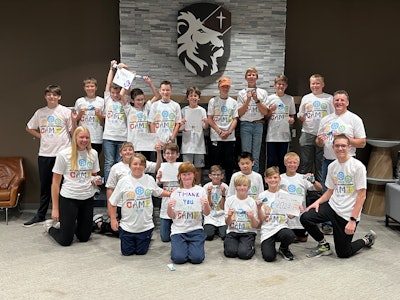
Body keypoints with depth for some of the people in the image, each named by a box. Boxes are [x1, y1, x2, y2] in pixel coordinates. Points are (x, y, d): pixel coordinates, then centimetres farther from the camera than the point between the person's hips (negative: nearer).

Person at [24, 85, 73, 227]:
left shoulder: (65, 111, -1)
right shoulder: (40, 112, 9)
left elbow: (73, 132, -1)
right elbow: (29, 128, 20)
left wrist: (74, 120, -18)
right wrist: (40, 136, 5)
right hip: (44, 154, 3)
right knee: (45, 185, 12)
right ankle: (40, 215, 22)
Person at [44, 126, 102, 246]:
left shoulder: (93, 153, 2)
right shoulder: (64, 154, -9)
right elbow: (56, 182, -6)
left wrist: (96, 180, -9)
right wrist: (55, 208, -8)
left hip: (88, 198, 4)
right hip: (69, 198, -4)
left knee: (84, 237, 12)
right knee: (65, 241, 1)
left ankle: (69, 225, 40)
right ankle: (50, 226, 31)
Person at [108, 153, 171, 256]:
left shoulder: (150, 180, -3)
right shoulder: (123, 182, -10)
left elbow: (158, 192, 16)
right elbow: (113, 202, -3)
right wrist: (113, 219, -6)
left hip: (145, 226, 1)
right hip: (127, 226, -1)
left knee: (141, 252, 11)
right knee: (127, 252, 10)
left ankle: (148, 236, 41)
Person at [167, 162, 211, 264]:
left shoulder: (200, 190, 3)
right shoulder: (175, 192, 4)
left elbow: (206, 213, 3)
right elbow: (172, 216, 4)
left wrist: (206, 205, -18)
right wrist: (169, 207, -17)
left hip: (195, 229, 0)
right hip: (178, 230, 0)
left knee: (197, 258, -16)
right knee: (178, 258, -17)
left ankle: (191, 246, 16)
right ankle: (182, 246, 16)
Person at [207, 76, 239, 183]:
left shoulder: (233, 102, 10)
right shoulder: (213, 101, 4)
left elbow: (235, 119, 6)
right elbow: (210, 119, -1)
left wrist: (228, 132, -10)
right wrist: (220, 132, -11)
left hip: (230, 137, 2)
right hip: (216, 137, -2)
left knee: (229, 162, 5)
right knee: (215, 163, 2)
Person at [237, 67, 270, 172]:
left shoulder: (263, 92, 8)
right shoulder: (241, 93, 7)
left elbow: (265, 112, 1)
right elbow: (240, 113, 1)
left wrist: (257, 100, -8)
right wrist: (248, 100, -8)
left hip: (258, 125, 0)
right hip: (245, 125, 0)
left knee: (256, 155, 2)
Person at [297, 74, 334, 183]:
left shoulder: (329, 98, 6)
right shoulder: (306, 98, 11)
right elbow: (300, 116, 16)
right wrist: (302, 117, -7)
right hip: (307, 134, 2)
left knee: (321, 163, 4)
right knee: (305, 162, 5)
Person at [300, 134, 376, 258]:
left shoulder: (358, 166, -12)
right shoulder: (332, 166, 5)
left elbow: (361, 196, -13)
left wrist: (353, 220, -18)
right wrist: (318, 201, -7)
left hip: (348, 213, -5)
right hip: (332, 206, 5)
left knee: (343, 253, 1)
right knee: (305, 218, -18)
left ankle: (367, 239, 30)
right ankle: (323, 245, 7)